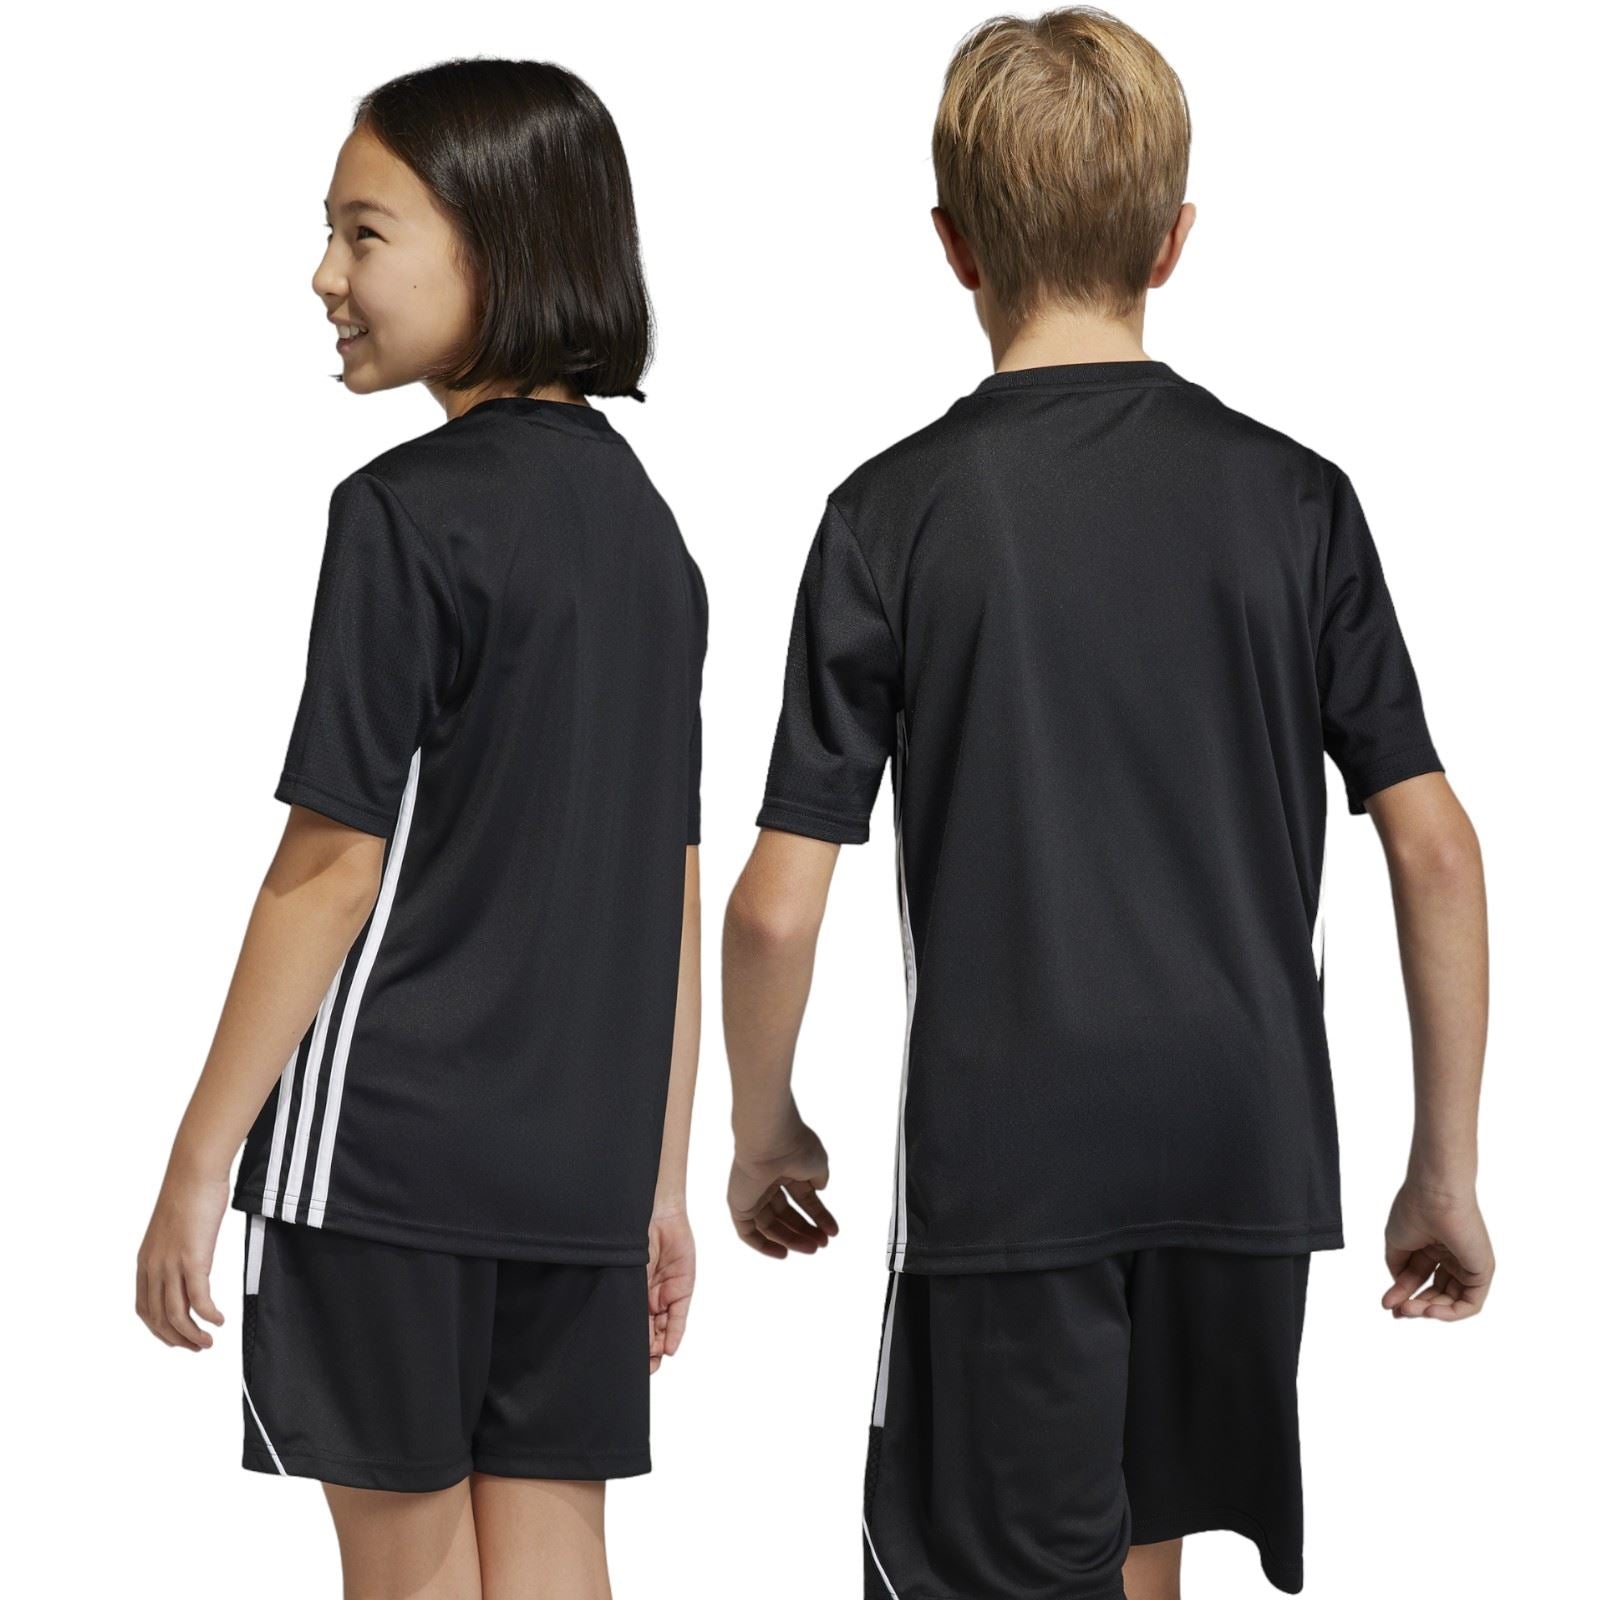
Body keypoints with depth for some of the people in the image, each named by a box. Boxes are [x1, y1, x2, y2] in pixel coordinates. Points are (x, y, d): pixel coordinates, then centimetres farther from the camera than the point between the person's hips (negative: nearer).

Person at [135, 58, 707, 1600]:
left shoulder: (409, 513, -12)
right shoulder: (642, 516, 10)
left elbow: (332, 865, -14)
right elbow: (673, 888, 12)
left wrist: (198, 1164, -8)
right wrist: (660, 1180, 17)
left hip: (386, 1133, -6)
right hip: (583, 1159, 6)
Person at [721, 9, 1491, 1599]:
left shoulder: (894, 515, -7)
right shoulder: (1293, 497, 0)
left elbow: (777, 909, -8)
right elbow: (1436, 848, -2)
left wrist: (762, 1130, 10)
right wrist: (1446, 1166, 8)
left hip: (1007, 1152, -3)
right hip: (1247, 1148, 4)